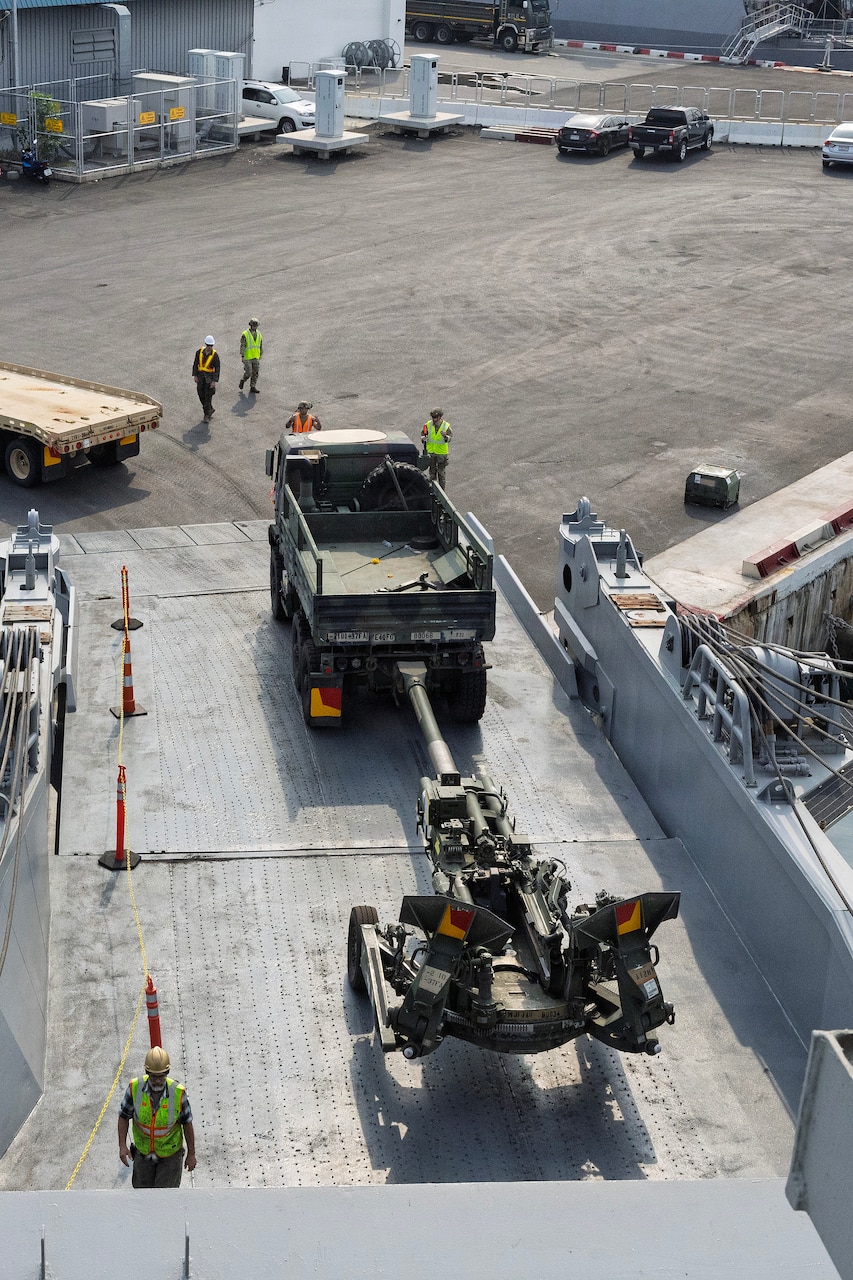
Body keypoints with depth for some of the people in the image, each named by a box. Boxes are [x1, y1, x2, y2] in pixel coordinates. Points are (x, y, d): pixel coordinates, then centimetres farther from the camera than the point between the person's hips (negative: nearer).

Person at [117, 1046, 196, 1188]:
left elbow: (187, 1122, -13)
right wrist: (122, 1146, -15)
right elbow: (124, 1116, -8)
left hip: (170, 1152, -2)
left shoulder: (178, 1092, -28)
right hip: (144, 1149, 2)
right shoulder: (135, 1087, -25)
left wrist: (191, 1154, -5)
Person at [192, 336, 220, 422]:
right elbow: (195, 364, 4)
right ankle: (210, 409, 28)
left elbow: (217, 369, -11)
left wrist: (214, 381, -17)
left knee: (208, 396, -5)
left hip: (209, 377, -4)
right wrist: (195, 375, -2)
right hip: (200, 376, 4)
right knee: (201, 395, 7)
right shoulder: (199, 352, -3)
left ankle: (207, 415, 3)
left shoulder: (214, 355, -12)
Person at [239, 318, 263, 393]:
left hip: (256, 358, 5)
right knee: (248, 373, -6)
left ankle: (253, 387, 13)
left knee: (255, 373, 4)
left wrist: (261, 355, 16)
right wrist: (242, 356, -17)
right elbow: (242, 346, -13)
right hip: (247, 358, -5)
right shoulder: (245, 334, -11)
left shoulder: (259, 335, 5)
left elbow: (260, 345, 14)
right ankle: (243, 380, 23)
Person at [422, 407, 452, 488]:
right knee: (432, 471, 13)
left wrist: (445, 436, -44)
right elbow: (423, 433, 7)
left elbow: (449, 439, -22)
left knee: (441, 472, 6)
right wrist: (424, 438, -16)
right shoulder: (428, 425, -7)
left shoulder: (446, 426, -14)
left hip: (442, 452, -3)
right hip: (431, 452, 3)